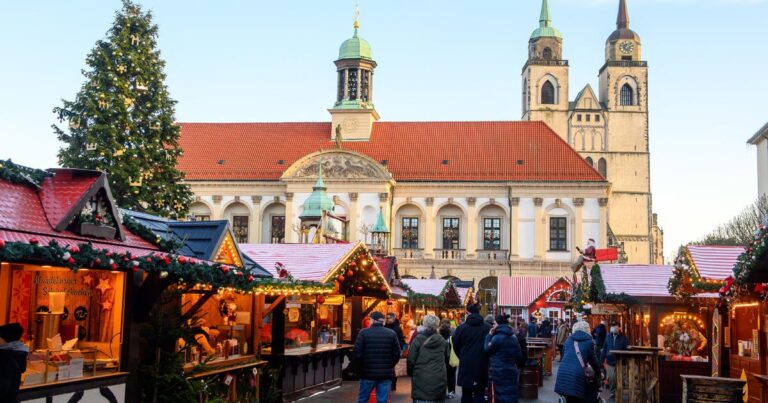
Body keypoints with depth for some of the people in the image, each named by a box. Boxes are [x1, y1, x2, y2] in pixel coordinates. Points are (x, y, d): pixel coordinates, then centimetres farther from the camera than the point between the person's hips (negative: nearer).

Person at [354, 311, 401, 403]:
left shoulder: (364, 333, -4)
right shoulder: (392, 334, 2)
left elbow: (357, 353, -8)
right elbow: (397, 354, 1)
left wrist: (362, 366, 8)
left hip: (368, 373, -1)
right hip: (386, 374, 1)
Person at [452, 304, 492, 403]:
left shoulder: (461, 327, -6)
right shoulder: (487, 328, -6)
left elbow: (455, 346, 2)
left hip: (466, 365, 0)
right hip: (482, 366, 0)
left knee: (466, 394, 10)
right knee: (479, 394, 6)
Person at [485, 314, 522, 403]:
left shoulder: (497, 337, -15)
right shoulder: (513, 337, 8)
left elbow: (487, 349, -3)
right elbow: (519, 355, 12)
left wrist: (489, 336, 3)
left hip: (500, 372, -6)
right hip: (512, 371, 6)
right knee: (511, 395, 10)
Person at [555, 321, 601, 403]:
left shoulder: (569, 339, 18)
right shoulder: (589, 342, 3)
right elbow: (593, 360, 9)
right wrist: (598, 374, 25)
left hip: (563, 372, 5)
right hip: (577, 374, -5)